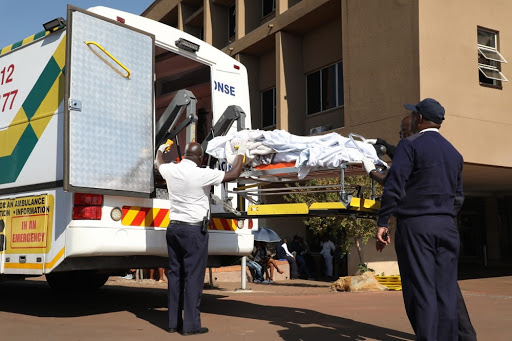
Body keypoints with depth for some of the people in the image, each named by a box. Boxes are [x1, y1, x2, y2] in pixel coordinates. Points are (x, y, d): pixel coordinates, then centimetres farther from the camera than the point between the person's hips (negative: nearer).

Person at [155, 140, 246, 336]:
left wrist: (161, 150, 48)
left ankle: (173, 322, 18)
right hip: (194, 230, -7)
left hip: (174, 227, 7)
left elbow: (159, 163, 27)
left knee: (175, 274, 12)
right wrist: (241, 154, 7)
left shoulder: (171, 171, 3)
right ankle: (191, 325, 1)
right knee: (193, 276, -2)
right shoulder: (202, 174, -15)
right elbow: (233, 175, -9)